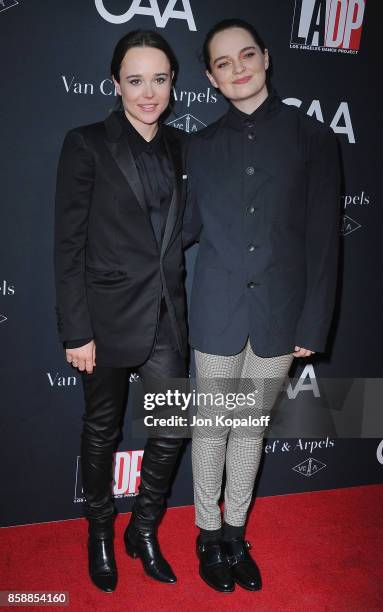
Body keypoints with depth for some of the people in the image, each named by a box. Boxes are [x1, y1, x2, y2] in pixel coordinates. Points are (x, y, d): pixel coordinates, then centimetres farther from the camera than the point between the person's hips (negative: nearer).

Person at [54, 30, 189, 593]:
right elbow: (68, 244, -9)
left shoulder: (178, 146, 7)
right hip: (109, 316, -4)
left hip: (166, 316, 4)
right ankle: (100, 531, 38)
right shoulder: (86, 144, -7)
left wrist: (178, 302, 6)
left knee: (173, 426, 8)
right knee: (102, 429, 13)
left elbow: (178, 230, 12)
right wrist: (76, 331, -12)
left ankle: (145, 529, 33)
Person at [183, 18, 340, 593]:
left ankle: (236, 532, 32)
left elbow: (323, 238, -3)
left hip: (279, 311, 0)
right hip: (218, 308, 1)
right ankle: (209, 532, 30)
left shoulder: (312, 136, -1)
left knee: (253, 423, 13)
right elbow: (190, 226, 8)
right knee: (213, 423, 10)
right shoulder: (202, 145, 5)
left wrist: (313, 324, -5)